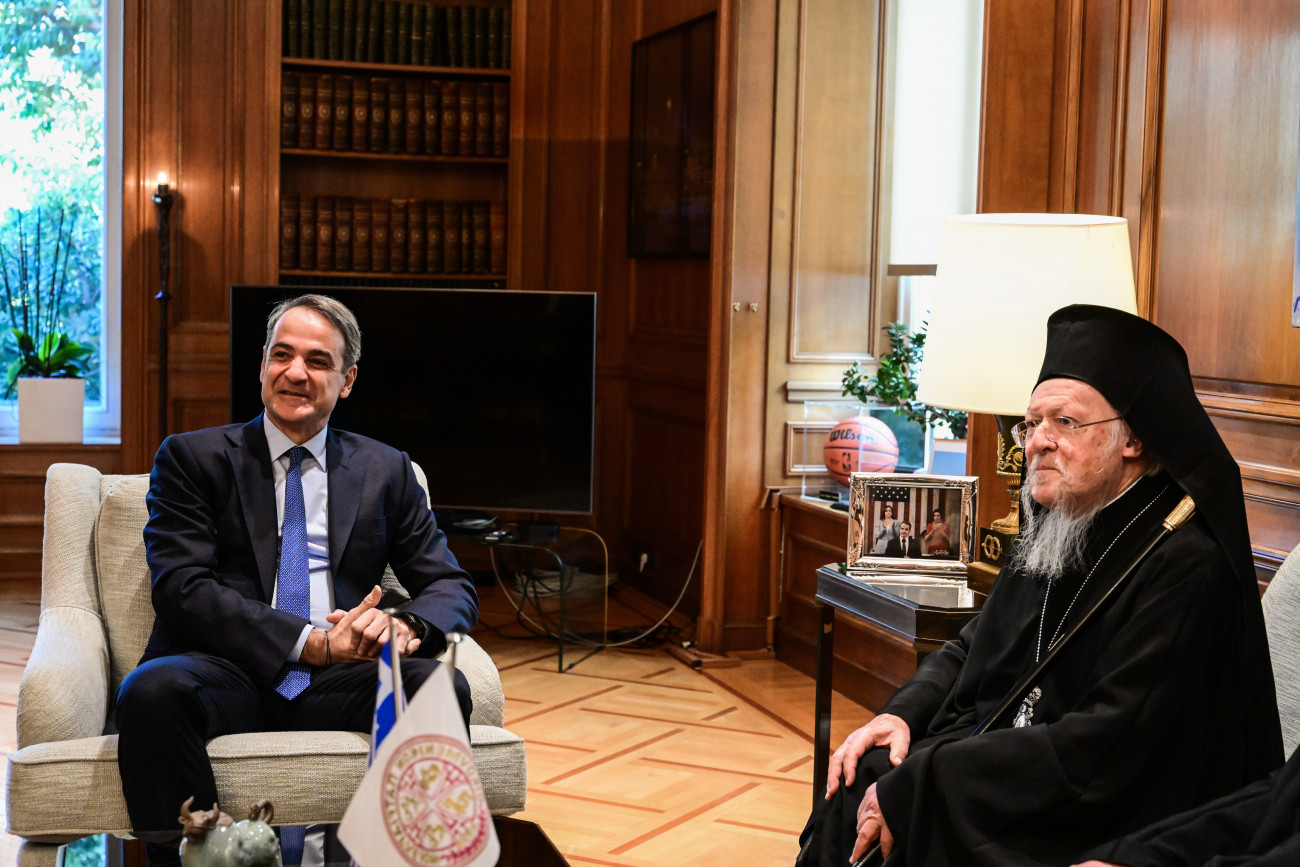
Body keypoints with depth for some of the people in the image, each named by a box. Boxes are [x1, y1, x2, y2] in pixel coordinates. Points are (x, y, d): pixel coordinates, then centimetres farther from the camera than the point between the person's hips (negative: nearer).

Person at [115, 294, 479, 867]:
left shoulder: (386, 471, 18)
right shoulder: (192, 458, 9)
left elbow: (452, 587, 14)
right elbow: (182, 588, -5)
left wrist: (406, 628, -12)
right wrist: (314, 642, -17)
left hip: (335, 687, 2)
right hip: (227, 678, -1)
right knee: (151, 690, -35)